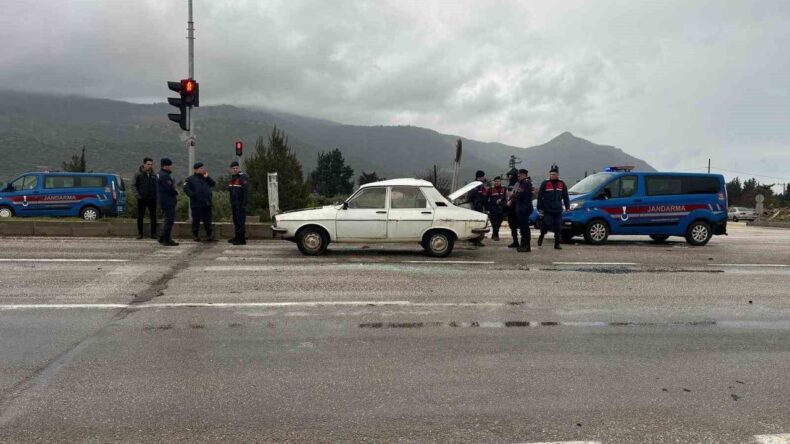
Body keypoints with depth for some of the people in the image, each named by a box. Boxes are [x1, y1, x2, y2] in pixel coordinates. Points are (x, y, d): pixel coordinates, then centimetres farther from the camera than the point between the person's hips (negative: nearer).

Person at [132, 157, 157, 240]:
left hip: (152, 199, 2)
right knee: (140, 217, 4)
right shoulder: (138, 174, -2)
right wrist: (136, 194, -11)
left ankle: (153, 234, 10)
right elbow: (133, 185, 1)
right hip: (142, 199, -2)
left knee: (153, 217, 3)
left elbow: (156, 186, 13)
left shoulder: (153, 175, 7)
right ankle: (140, 233, 13)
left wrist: (156, 195, 1)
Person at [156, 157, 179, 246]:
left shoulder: (160, 174, 17)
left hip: (163, 201, 11)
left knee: (168, 220, 19)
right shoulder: (165, 176, -17)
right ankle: (167, 240, -4)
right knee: (169, 220, -7)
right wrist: (176, 192, -4)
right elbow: (170, 188, -23)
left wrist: (174, 191, 3)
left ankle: (163, 238, 25)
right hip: (168, 202, -11)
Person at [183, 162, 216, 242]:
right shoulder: (190, 179, 2)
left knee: (208, 221, 5)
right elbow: (186, 189, -7)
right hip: (196, 204, -4)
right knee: (196, 220, 2)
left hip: (207, 204, 4)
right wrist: (193, 195, -15)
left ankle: (209, 235, 11)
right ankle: (196, 235, 13)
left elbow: (213, 184, 7)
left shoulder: (206, 178, 18)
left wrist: (207, 177, -4)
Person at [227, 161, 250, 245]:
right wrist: (231, 203, 20)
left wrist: (244, 204, -24)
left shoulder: (243, 177, -13)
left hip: (240, 204, -9)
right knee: (236, 220, 16)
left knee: (240, 220, -10)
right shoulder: (232, 178, 17)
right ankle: (237, 237, 26)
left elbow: (246, 191, -20)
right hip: (234, 204, 9)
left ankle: (242, 239, -9)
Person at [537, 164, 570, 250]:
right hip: (547, 210, -3)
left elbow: (565, 197, 16)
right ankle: (541, 236, 21)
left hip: (558, 210, 3)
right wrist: (540, 208, -5)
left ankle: (557, 244, 9)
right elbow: (540, 197, -1)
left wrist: (567, 206, 10)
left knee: (558, 228, 2)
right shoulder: (545, 184, -1)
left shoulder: (562, 184, 10)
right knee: (546, 225, -7)